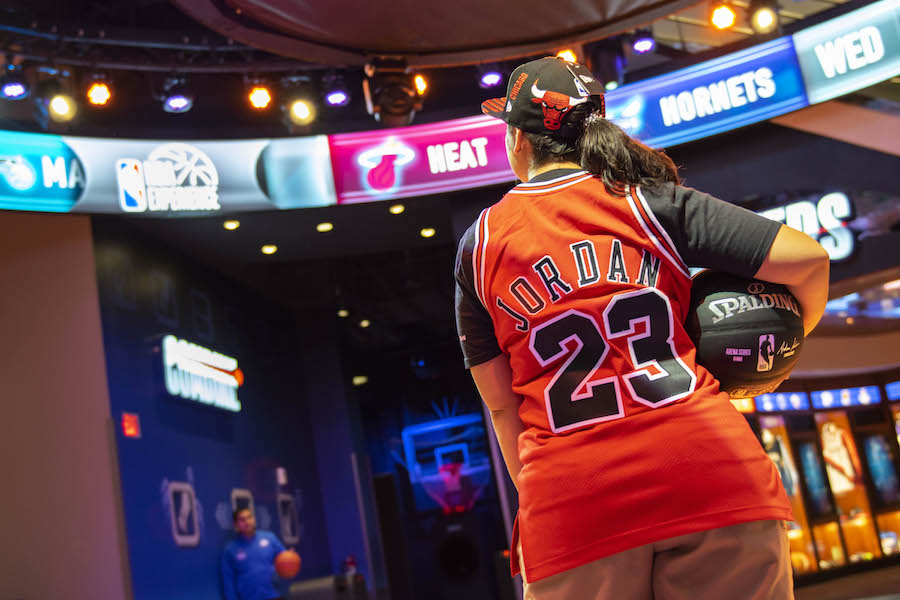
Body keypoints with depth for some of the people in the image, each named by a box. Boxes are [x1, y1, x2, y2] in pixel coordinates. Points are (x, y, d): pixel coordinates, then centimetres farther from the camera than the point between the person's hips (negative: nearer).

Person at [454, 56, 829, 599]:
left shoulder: (479, 244, 10)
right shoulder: (652, 200, 6)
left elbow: (502, 402, 11)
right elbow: (807, 258, -1)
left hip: (572, 506, 1)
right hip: (710, 469, 0)